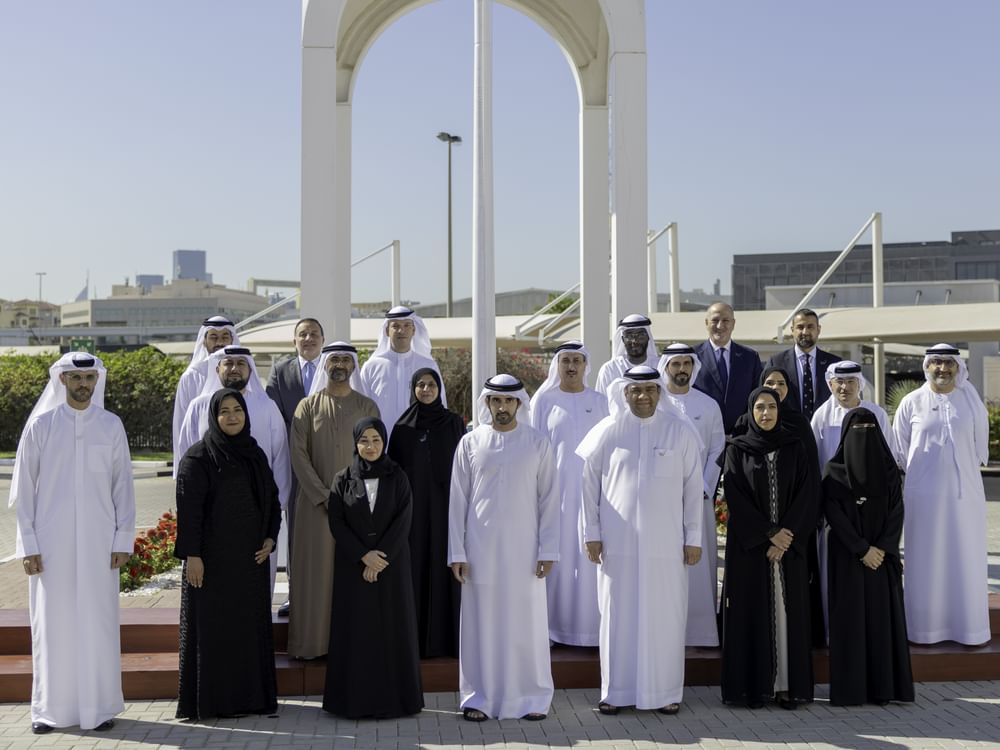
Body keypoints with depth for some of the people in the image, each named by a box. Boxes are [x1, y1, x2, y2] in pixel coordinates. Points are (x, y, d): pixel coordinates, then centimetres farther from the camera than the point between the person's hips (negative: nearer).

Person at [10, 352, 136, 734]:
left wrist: (123, 540, 0)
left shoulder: (111, 426, 5)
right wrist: (28, 544, -3)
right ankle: (50, 708, 15)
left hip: (98, 543, 0)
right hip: (51, 543, 0)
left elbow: (123, 486, 6)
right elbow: (24, 488, 2)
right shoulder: (40, 425, 2)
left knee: (98, 622, 2)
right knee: (51, 623, 4)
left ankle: (100, 706, 12)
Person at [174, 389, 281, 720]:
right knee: (212, 626, 0)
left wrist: (270, 538, 2)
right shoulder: (198, 457, -7)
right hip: (212, 558, -5)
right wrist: (191, 555, -16)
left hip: (250, 557, 5)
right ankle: (209, 700, 9)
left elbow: (272, 499, 15)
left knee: (251, 624, 9)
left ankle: (251, 695, 19)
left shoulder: (255, 454, 10)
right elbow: (188, 508, -11)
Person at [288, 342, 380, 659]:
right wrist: (324, 496, -12)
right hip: (315, 503, 0)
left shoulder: (367, 407, 6)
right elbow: (299, 455, -3)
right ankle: (313, 642, 8)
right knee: (315, 571, 1)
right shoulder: (307, 406, 4)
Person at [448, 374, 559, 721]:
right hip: (480, 549, 0)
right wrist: (457, 553, -1)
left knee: (526, 623, 3)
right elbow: (457, 499, 3)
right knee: (481, 624, 3)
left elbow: (549, 499, 3)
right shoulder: (471, 442, 3)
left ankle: (531, 697, 14)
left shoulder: (537, 443, 3)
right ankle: (479, 697, 14)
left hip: (524, 549, 0)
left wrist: (548, 550, -3)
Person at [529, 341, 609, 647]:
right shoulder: (544, 399, 3)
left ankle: (588, 622, 9)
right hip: (556, 487, -1)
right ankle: (556, 621, 7)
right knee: (557, 552, 0)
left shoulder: (599, 401, 8)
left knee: (589, 553, 1)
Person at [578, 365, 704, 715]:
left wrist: (694, 539, 1)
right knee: (618, 615, 5)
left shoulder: (681, 432, 3)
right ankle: (616, 691, 15)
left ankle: (665, 692, 15)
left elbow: (693, 488, 3)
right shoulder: (607, 432, 1)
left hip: (665, 542, 0)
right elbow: (589, 482, 4)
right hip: (617, 541, 0)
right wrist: (591, 533, 1)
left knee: (665, 616, 3)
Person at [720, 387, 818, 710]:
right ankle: (754, 687, 5)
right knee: (752, 612, 0)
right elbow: (736, 497, -5)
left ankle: (789, 685, 7)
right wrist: (768, 533, -13)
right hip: (748, 546, -1)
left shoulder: (796, 449, 6)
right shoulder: (737, 450, 3)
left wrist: (786, 537, -11)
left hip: (790, 544, 1)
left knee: (788, 611, 2)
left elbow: (809, 495, -1)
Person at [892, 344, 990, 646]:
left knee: (966, 559, 6)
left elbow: (980, 448, 9)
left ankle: (969, 625, 15)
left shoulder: (971, 400, 2)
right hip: (923, 493, -1)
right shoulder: (912, 402, 0)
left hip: (964, 492, 1)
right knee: (926, 560, 4)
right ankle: (925, 625, 13)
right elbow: (899, 450, 7)